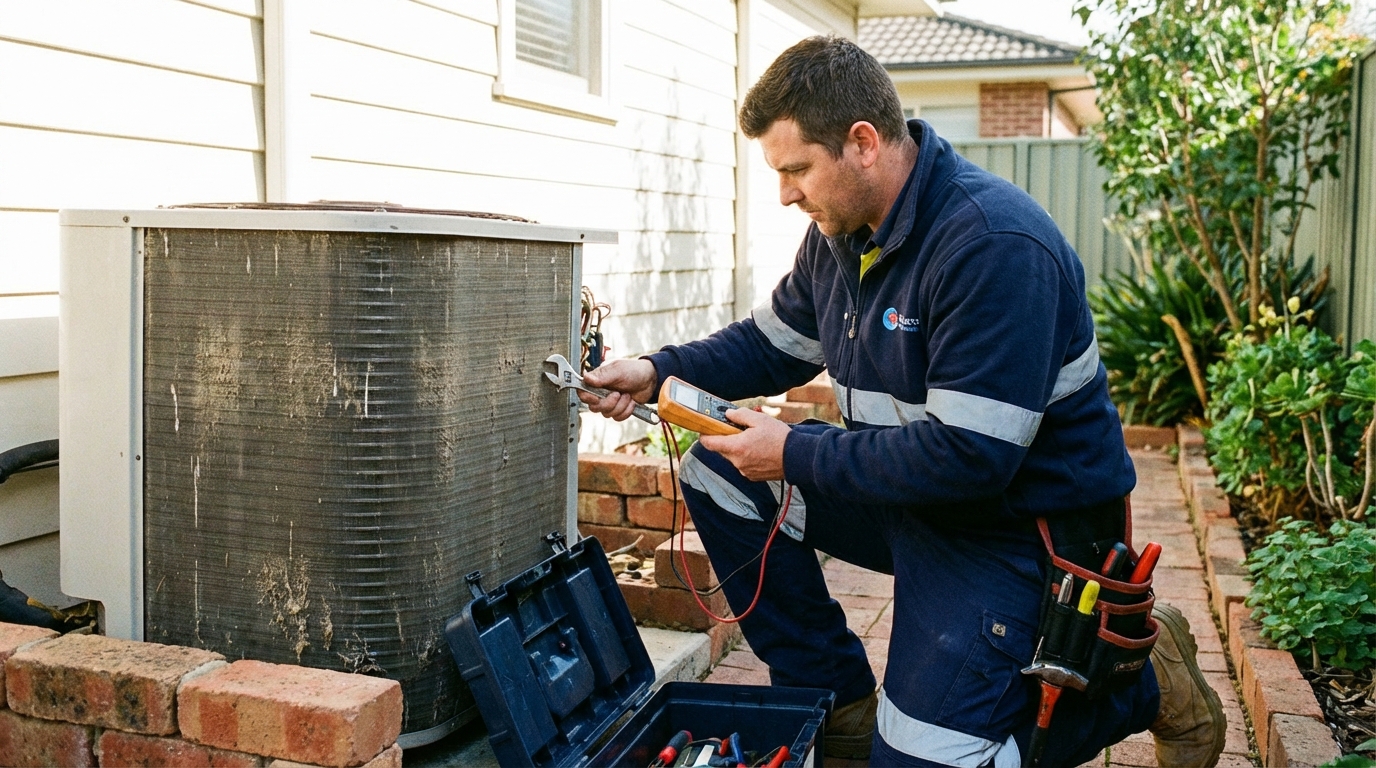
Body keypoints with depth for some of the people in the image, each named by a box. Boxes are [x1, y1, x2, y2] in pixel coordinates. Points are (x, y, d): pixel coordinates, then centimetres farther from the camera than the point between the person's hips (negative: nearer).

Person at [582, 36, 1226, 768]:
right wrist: (658, 370, -2)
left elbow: (971, 459, -31)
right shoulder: (840, 230, -1)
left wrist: (794, 456, -24)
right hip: (907, 489, 9)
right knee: (717, 473, 0)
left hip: (1014, 521, -8)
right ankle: (841, 705, 9)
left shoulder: (994, 245, -28)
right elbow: (773, 342, 14)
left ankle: (1141, 679, 10)